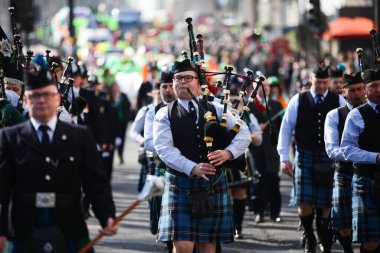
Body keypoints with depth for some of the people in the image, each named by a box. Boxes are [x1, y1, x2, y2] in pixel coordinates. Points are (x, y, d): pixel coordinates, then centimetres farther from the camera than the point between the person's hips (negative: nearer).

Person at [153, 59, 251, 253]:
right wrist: (192, 168, -24)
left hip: (213, 185, 2)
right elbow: (164, 149, -10)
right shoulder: (164, 115, 3)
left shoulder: (216, 110, 10)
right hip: (180, 185, -2)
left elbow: (243, 133, 2)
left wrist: (228, 152, -18)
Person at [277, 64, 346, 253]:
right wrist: (284, 157, -2)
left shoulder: (339, 101, 4)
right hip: (305, 157, 0)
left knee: (327, 204, 1)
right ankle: (308, 237, 15)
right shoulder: (298, 101, 3)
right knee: (305, 202, -7)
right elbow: (286, 128, 4)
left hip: (330, 158, 0)